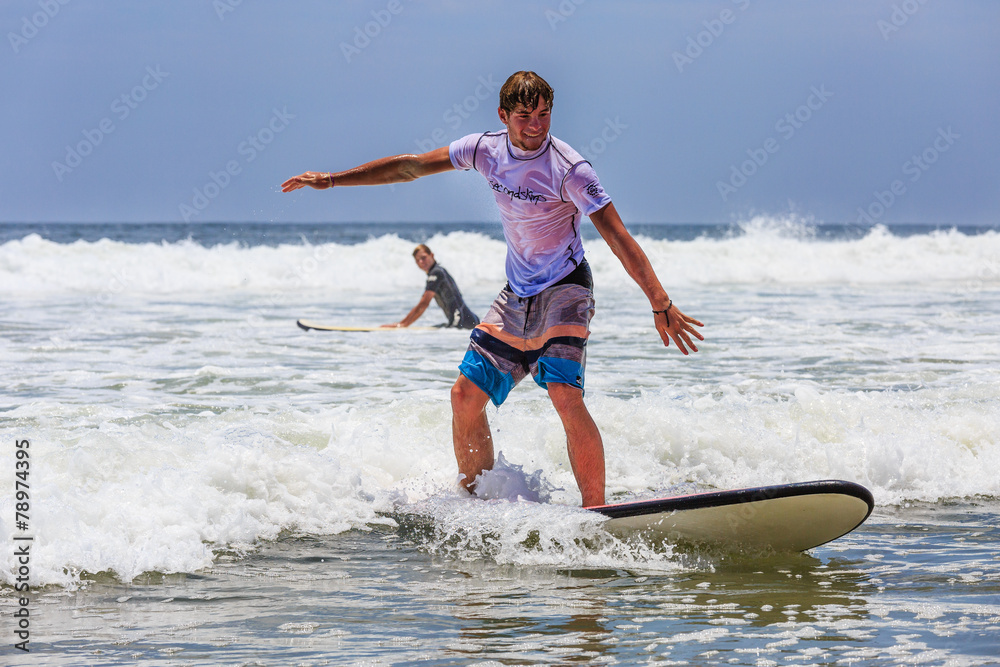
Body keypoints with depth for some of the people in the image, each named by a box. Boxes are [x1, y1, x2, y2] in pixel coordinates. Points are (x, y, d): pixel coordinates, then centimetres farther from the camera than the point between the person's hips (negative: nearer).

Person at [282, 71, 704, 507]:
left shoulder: (568, 169, -19)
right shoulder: (488, 149, -2)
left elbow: (618, 237, -22)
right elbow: (411, 167, 7)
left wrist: (661, 305, -28)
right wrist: (332, 180, 7)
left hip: (564, 290, -6)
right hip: (516, 295, 6)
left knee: (565, 396, -24)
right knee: (466, 395, 3)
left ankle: (596, 510, -20)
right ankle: (475, 498, 18)